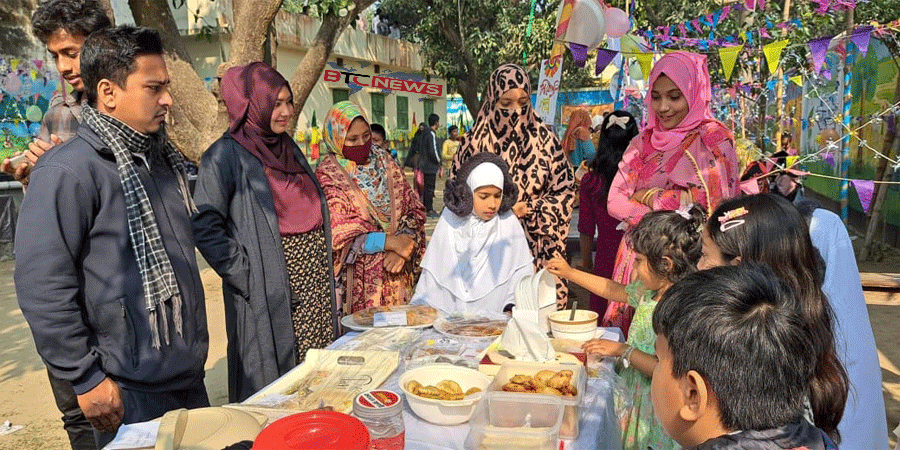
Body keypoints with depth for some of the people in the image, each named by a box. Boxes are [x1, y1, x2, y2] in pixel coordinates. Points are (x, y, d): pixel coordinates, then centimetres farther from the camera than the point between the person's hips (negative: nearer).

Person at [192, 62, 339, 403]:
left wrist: (327, 275, 15)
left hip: (315, 284, 7)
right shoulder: (226, 155, -9)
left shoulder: (289, 147, 14)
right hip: (270, 293, -6)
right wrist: (247, 276, -16)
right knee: (270, 383, 5)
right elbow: (205, 227, -14)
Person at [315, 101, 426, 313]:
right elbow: (338, 232, -13)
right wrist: (389, 242, -17)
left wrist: (403, 246, -11)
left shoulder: (385, 163, 8)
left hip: (394, 274, 4)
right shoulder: (327, 175, -5)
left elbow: (414, 209, 6)